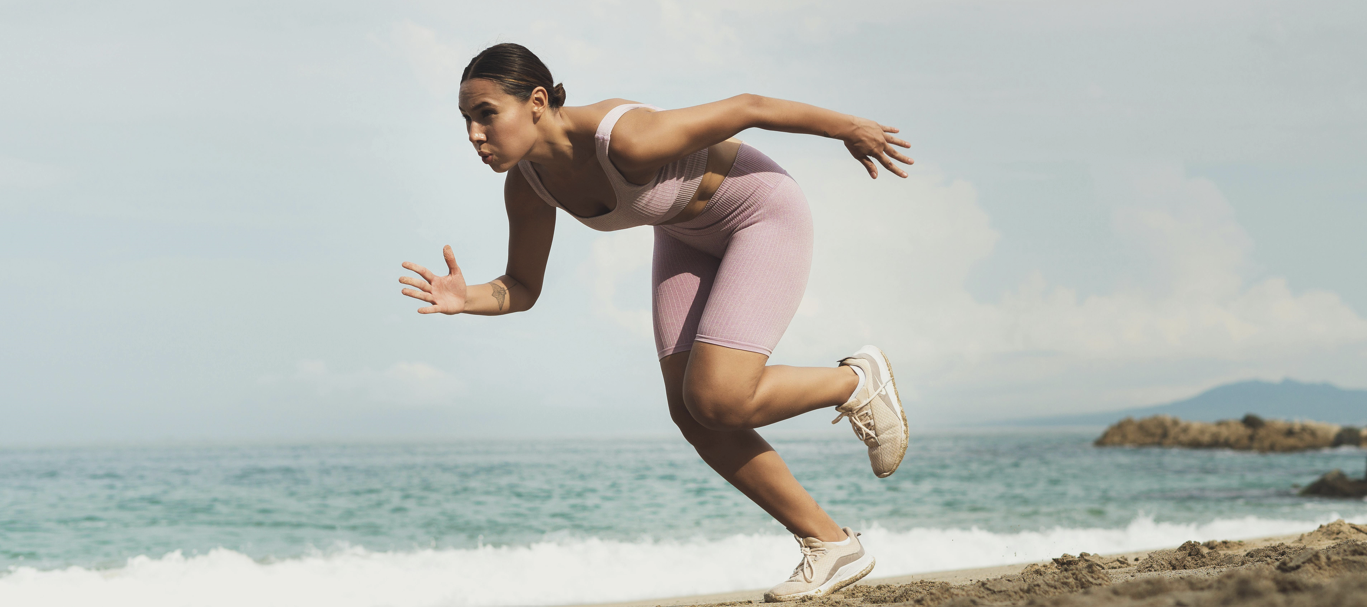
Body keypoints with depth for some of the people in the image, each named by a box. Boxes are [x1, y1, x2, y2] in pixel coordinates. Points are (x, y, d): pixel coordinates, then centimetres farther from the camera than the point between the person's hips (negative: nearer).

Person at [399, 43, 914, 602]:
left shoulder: (626, 139, -37)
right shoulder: (526, 183, -15)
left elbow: (746, 107, -25)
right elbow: (522, 290, -3)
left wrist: (850, 129, -11)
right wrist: (466, 298, -26)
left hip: (764, 215, -7)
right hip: (688, 236, 7)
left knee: (718, 402, -20)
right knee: (691, 415, -3)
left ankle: (856, 381, 8)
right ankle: (831, 546, 10)